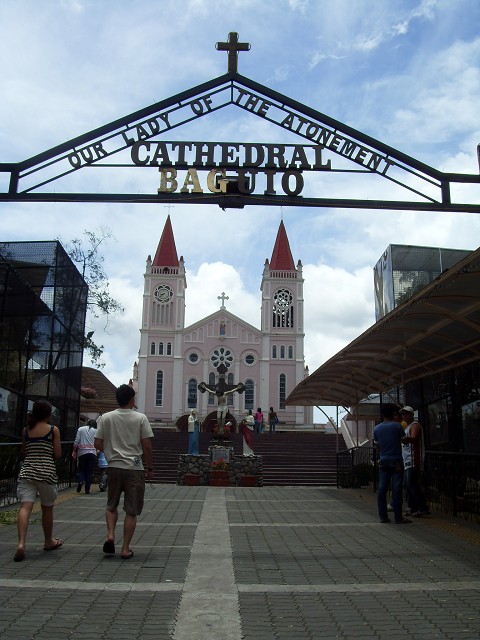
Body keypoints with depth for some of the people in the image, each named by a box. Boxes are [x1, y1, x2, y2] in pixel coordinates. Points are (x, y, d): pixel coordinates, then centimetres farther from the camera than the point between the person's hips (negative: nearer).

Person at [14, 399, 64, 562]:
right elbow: (57, 454, -4)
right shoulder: (53, 430, -3)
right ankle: (48, 541, 30)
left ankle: (21, 543, -24)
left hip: (26, 472, 3)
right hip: (46, 473, -3)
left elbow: (23, 454, 14)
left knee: (25, 507, -6)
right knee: (47, 508, 13)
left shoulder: (26, 430, 9)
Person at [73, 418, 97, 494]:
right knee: (90, 471, 4)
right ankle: (87, 489, 1)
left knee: (81, 470, 13)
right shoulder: (95, 431, 7)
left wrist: (74, 451, 5)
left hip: (82, 453, 1)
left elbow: (76, 441, 1)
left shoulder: (80, 429, 8)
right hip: (92, 452, 0)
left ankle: (80, 481, -13)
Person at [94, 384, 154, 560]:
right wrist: (150, 468, 5)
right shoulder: (140, 418, -6)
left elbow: (98, 444, 1)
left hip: (114, 467, 2)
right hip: (135, 468, -2)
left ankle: (110, 535, 4)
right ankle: (125, 549, 9)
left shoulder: (106, 418, 0)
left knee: (111, 505, 22)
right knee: (131, 511, 7)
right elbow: (147, 446, -6)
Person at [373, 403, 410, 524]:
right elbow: (404, 440, 4)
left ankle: (383, 516, 9)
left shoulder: (377, 428, 6)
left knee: (382, 488, 7)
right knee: (397, 489, -2)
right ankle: (398, 518, -1)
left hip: (383, 461, 4)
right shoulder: (397, 426, -8)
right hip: (396, 461, -4)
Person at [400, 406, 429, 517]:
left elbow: (413, 439, -25)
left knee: (412, 484, -14)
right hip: (407, 460, 10)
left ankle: (423, 508, -11)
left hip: (414, 460, -10)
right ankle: (412, 508, 15)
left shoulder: (415, 425, -7)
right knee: (407, 485, 10)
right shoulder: (406, 426, 23)